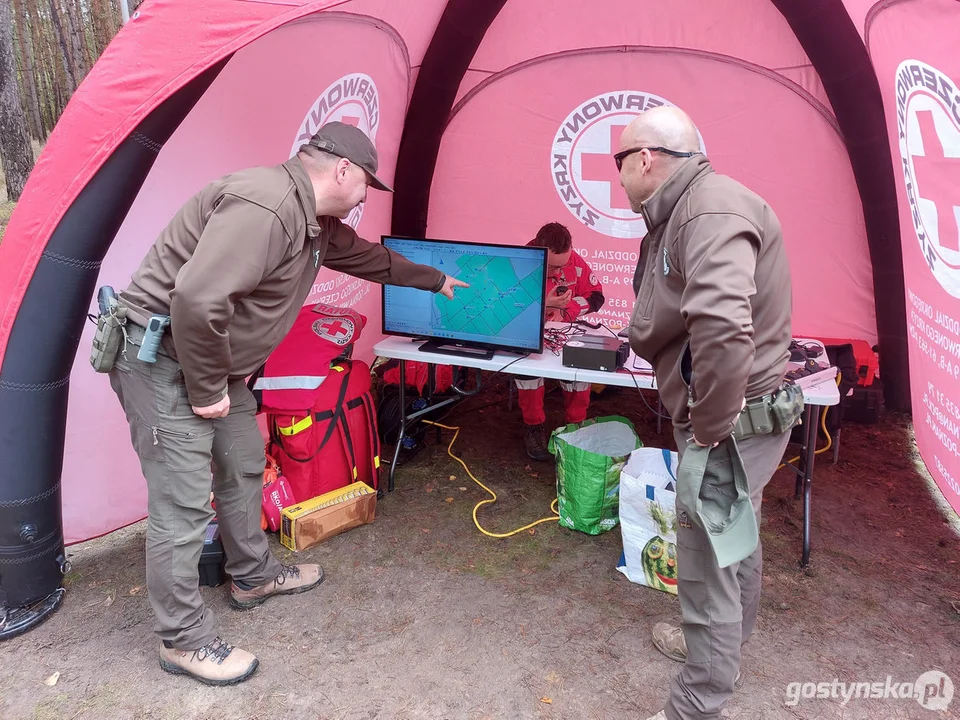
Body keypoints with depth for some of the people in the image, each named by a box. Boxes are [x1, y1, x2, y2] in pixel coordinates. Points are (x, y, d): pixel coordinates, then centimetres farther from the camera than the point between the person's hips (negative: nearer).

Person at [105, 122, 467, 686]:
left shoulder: (317, 224, 8)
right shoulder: (266, 205, -26)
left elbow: (368, 257, 26)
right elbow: (197, 299, -34)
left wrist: (434, 279, 37)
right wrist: (208, 391, -21)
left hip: (212, 360, 10)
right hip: (164, 357, -10)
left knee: (244, 466, 20)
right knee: (183, 504, -3)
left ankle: (255, 576, 40)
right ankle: (184, 640, 15)